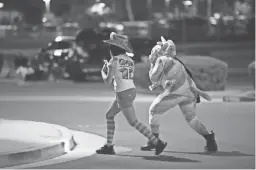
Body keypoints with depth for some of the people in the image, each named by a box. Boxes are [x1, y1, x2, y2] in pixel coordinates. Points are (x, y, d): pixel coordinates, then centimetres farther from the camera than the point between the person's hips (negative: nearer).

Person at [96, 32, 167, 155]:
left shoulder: (114, 60, -12)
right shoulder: (128, 59, 10)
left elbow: (108, 81, -11)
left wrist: (103, 72, 8)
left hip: (123, 94, -9)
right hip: (131, 91, 9)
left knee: (133, 122, -2)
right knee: (109, 115, 18)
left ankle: (157, 143, -6)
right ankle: (109, 146, 20)